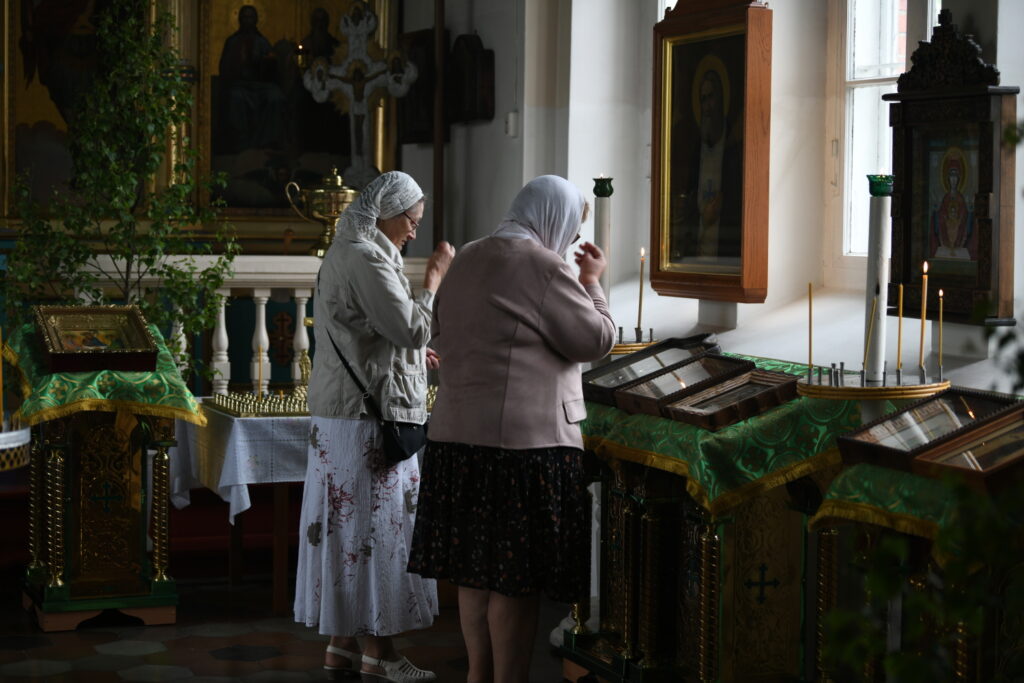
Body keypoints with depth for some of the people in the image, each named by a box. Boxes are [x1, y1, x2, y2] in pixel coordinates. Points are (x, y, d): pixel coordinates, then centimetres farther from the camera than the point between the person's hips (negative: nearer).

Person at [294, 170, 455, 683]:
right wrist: (434, 275, -9)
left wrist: (412, 354, 19)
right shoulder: (366, 260, -17)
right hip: (367, 419, -10)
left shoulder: (344, 254, 16)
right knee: (376, 526, -3)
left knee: (345, 525, 12)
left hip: (339, 414, 10)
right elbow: (412, 329, -19)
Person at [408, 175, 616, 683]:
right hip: (525, 440, -8)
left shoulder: (465, 261, 14)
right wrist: (592, 283, 8)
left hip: (457, 433, 8)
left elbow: (442, 340, 24)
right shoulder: (543, 267, -11)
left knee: (475, 570, 14)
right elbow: (597, 341, -5)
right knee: (517, 578, -2)